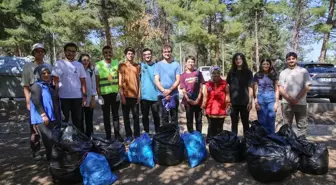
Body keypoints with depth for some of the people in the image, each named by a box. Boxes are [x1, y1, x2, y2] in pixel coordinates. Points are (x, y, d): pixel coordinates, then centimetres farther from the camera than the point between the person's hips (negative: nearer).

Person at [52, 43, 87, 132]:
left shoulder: (79, 65, 9)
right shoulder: (59, 64, 0)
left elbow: (83, 82, 9)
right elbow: (55, 81, -2)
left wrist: (84, 95, 1)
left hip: (77, 97, 3)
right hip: (63, 97, -2)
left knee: (78, 120, 11)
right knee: (64, 120, 8)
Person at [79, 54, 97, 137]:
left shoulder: (91, 71, 9)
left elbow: (93, 85, 9)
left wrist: (93, 98, 3)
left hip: (89, 99, 3)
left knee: (89, 120, 7)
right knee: (80, 120, 2)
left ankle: (88, 137, 16)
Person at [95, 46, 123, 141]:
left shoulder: (116, 63, 5)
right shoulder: (98, 65, 0)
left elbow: (119, 78, 6)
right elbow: (97, 81, 1)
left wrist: (120, 91, -2)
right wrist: (99, 95, -5)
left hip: (115, 93, 1)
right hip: (104, 93, -1)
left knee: (116, 114, 7)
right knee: (106, 115, 7)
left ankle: (117, 134, 16)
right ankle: (108, 135, 16)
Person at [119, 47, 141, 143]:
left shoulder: (137, 66, 8)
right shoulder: (122, 65, 3)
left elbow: (139, 81, 9)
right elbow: (120, 82, -1)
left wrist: (139, 94, 2)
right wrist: (121, 95, -8)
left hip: (135, 95, 1)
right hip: (125, 95, -1)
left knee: (136, 117, 6)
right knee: (126, 117, 6)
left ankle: (137, 136, 15)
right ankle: (129, 136, 16)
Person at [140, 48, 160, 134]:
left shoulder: (156, 66, 4)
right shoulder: (140, 65, 3)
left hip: (155, 95, 0)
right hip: (144, 96, 1)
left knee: (156, 116, 8)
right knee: (145, 116, 11)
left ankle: (157, 133, 22)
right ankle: (146, 133, 25)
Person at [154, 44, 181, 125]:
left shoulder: (176, 64, 5)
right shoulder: (158, 65, 5)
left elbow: (178, 80, -1)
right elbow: (156, 80, -1)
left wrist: (170, 90, -14)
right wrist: (164, 91, -14)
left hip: (174, 94, 0)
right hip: (162, 95, 0)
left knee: (174, 117, 6)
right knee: (164, 117, 7)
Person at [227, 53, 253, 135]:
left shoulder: (248, 72, 3)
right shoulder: (231, 72, 9)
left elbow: (250, 88, -1)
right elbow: (228, 87, 9)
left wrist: (250, 101, -8)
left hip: (244, 102, -2)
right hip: (233, 102, 2)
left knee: (245, 123, 9)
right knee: (234, 123, 9)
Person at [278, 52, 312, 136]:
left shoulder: (303, 71, 4)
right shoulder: (283, 73, 8)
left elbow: (307, 87, -2)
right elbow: (280, 88, 2)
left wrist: (297, 99, -12)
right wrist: (289, 98, -12)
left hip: (301, 103, -1)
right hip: (286, 103, 1)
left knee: (302, 126, 4)